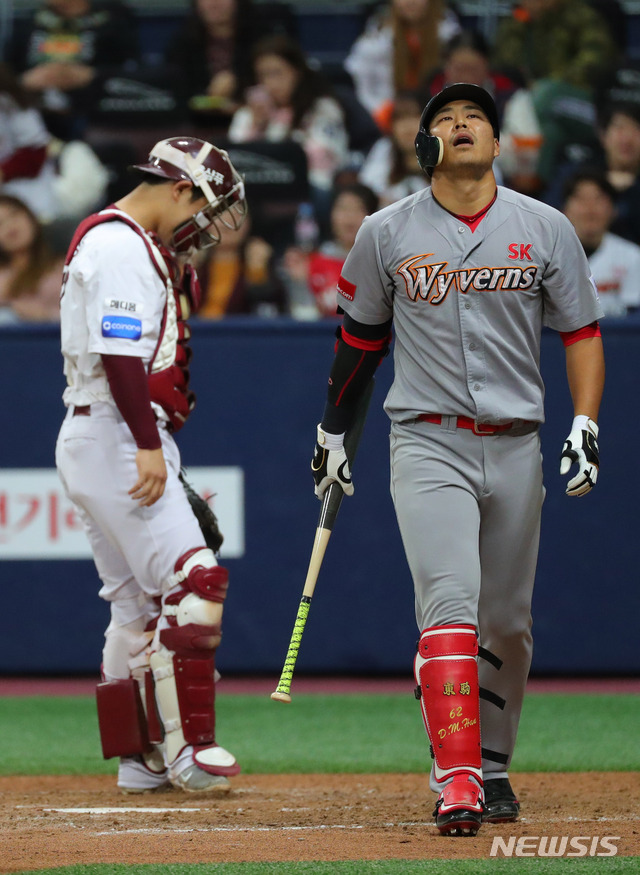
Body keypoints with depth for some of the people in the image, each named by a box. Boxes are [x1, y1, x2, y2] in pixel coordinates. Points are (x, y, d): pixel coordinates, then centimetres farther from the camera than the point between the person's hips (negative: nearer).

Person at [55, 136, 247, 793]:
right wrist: (150, 446, -25)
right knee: (192, 580, -15)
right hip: (116, 437, -11)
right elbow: (119, 353, -22)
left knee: (139, 603, 12)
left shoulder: (134, 247, 22)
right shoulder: (122, 246, -12)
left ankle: (141, 760, 14)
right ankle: (186, 748, -18)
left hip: (91, 442, 11)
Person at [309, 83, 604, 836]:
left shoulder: (545, 229, 3)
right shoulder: (386, 233, 2)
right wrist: (332, 431, 18)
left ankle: (492, 768, 27)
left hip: (515, 448, 2)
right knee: (449, 603, -18)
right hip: (428, 443, -2)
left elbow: (581, 330, 7)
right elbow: (361, 337, 15)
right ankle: (455, 779, -24)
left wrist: (585, 426, -5)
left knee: (507, 623, 9)